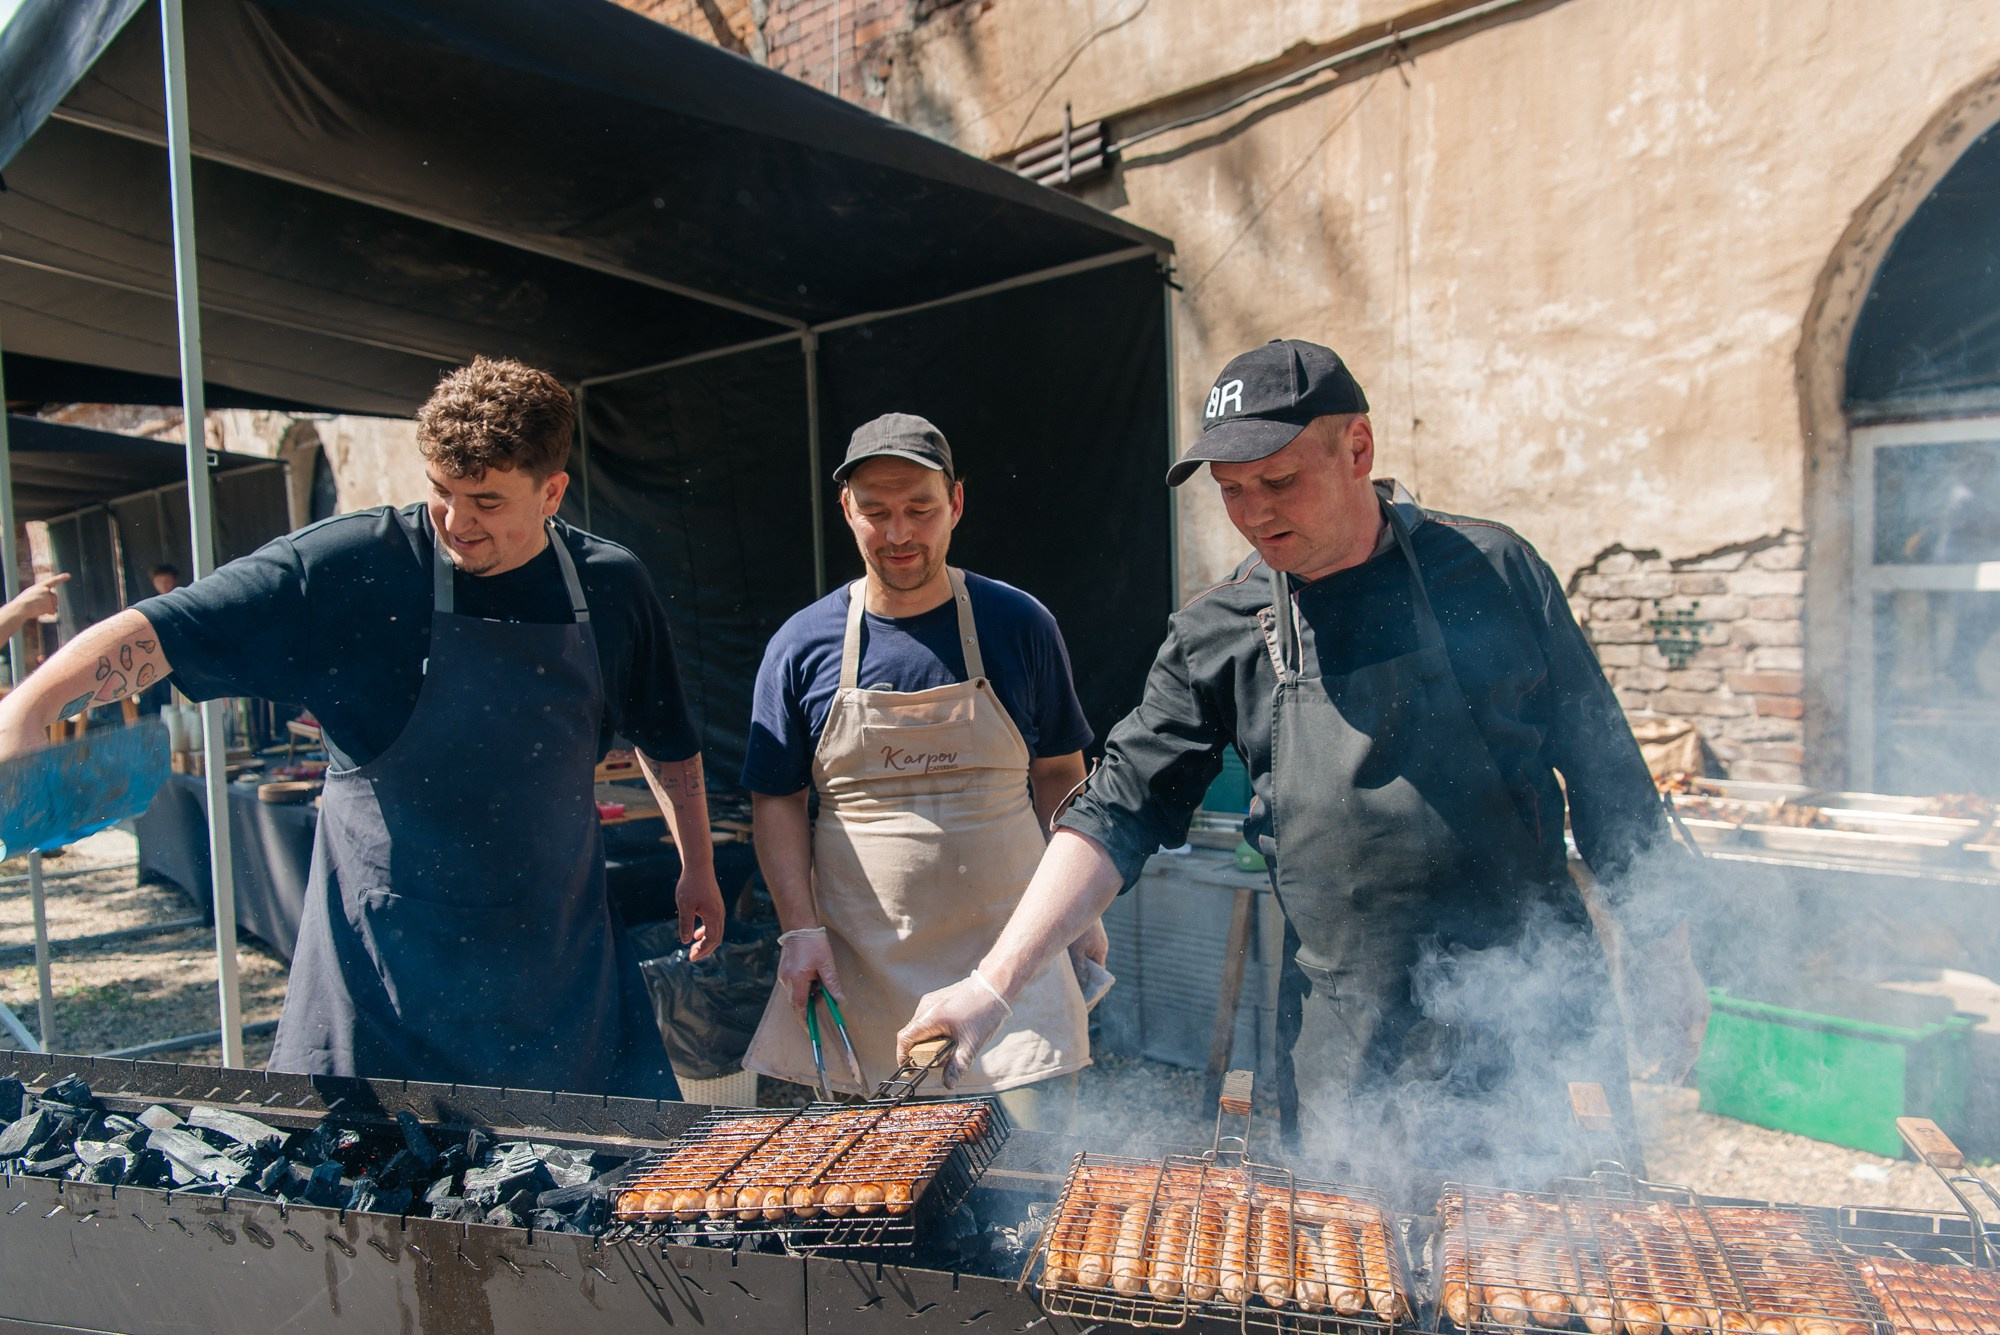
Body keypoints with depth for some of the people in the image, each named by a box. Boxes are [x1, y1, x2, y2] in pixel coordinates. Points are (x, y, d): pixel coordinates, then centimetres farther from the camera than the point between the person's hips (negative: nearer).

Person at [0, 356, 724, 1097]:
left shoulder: (613, 587, -2)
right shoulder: (357, 567, -11)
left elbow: (667, 741, 11)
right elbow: (157, 630, -16)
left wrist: (697, 865, 15)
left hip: (561, 953, 2)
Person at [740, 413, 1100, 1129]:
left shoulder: (1020, 625, 0)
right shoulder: (802, 645, -1)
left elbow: (1060, 773, 9)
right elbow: (777, 800, 5)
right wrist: (800, 928, -4)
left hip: (1008, 946, 0)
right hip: (857, 957, 1)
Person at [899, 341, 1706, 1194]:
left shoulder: (1492, 571, -2)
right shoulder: (1218, 635, -3)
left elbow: (1603, 768, 5)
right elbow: (1122, 811, -3)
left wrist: (1661, 952, 6)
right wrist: (995, 981, -10)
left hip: (1539, 1021, 1)